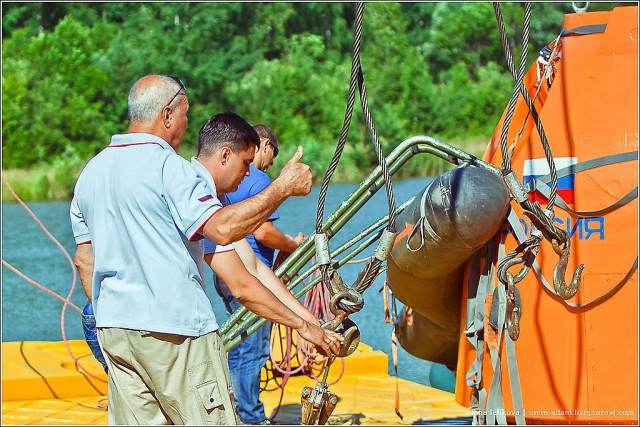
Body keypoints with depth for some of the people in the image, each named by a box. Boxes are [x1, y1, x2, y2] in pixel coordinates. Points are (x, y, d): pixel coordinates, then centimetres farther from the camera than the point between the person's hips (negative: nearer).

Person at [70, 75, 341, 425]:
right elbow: (222, 229, -22)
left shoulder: (90, 172, 14)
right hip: (173, 330, -7)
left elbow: (84, 259, 17)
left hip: (111, 327, 8)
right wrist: (282, 188, -15)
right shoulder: (166, 165, -11)